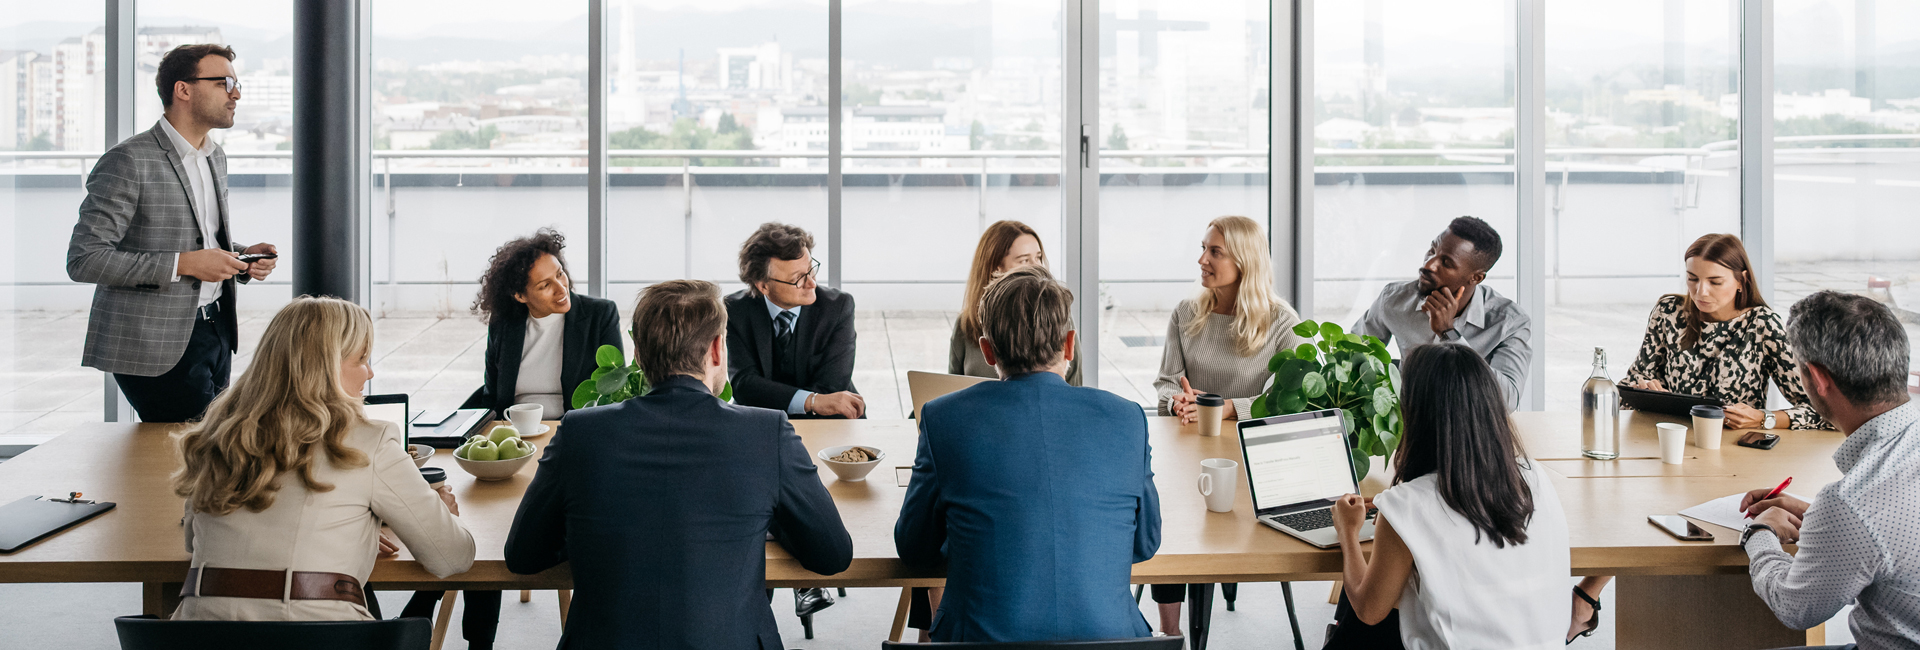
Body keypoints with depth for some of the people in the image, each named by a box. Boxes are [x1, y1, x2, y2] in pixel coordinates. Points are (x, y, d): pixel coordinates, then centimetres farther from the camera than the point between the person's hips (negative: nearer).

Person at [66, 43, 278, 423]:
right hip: (159, 347, -8)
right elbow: (84, 260, -18)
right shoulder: (128, 162, -13)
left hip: (215, 332, 8)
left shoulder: (215, 157, 14)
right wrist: (183, 264, -22)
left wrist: (240, 256, 4)